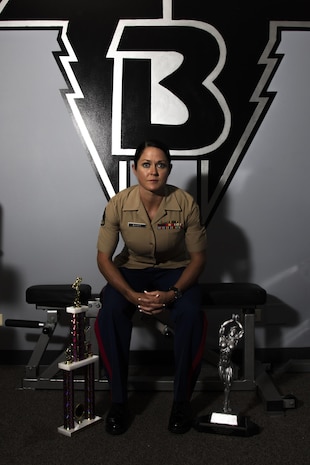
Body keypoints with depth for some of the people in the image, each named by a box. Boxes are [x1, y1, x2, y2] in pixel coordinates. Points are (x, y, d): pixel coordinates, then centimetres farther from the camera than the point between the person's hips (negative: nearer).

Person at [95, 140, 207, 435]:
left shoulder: (186, 204, -19)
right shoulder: (118, 204, -17)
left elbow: (198, 257, -11)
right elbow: (104, 258, -13)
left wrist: (172, 293, -27)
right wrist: (133, 295, -28)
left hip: (175, 270, 0)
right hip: (131, 269, 1)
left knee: (191, 316, -31)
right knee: (109, 314, -30)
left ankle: (182, 400, -11)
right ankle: (118, 400, -12)